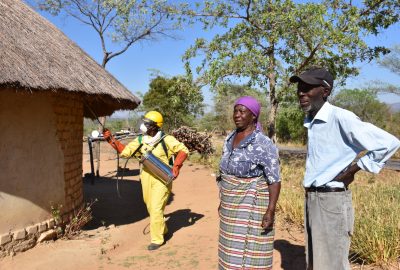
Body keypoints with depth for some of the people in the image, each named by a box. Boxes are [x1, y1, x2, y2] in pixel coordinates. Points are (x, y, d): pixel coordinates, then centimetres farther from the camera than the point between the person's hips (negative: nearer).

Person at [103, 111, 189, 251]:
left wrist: (176, 166, -17)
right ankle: (162, 229, 41)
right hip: (146, 178, 6)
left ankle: (157, 239, 7)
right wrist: (111, 139, -4)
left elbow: (183, 150, -7)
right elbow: (124, 151, 5)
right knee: (151, 207, 17)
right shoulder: (140, 140, 3)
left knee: (156, 209, -8)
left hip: (162, 179, -6)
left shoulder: (166, 140, -11)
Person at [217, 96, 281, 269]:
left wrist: (270, 210, -24)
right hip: (232, 205, 7)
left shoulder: (263, 144, -17)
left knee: (249, 252, 0)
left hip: (251, 206, -7)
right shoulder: (230, 139, 6)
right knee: (233, 249, 16)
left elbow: (274, 180, -18)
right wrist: (223, 200, 16)